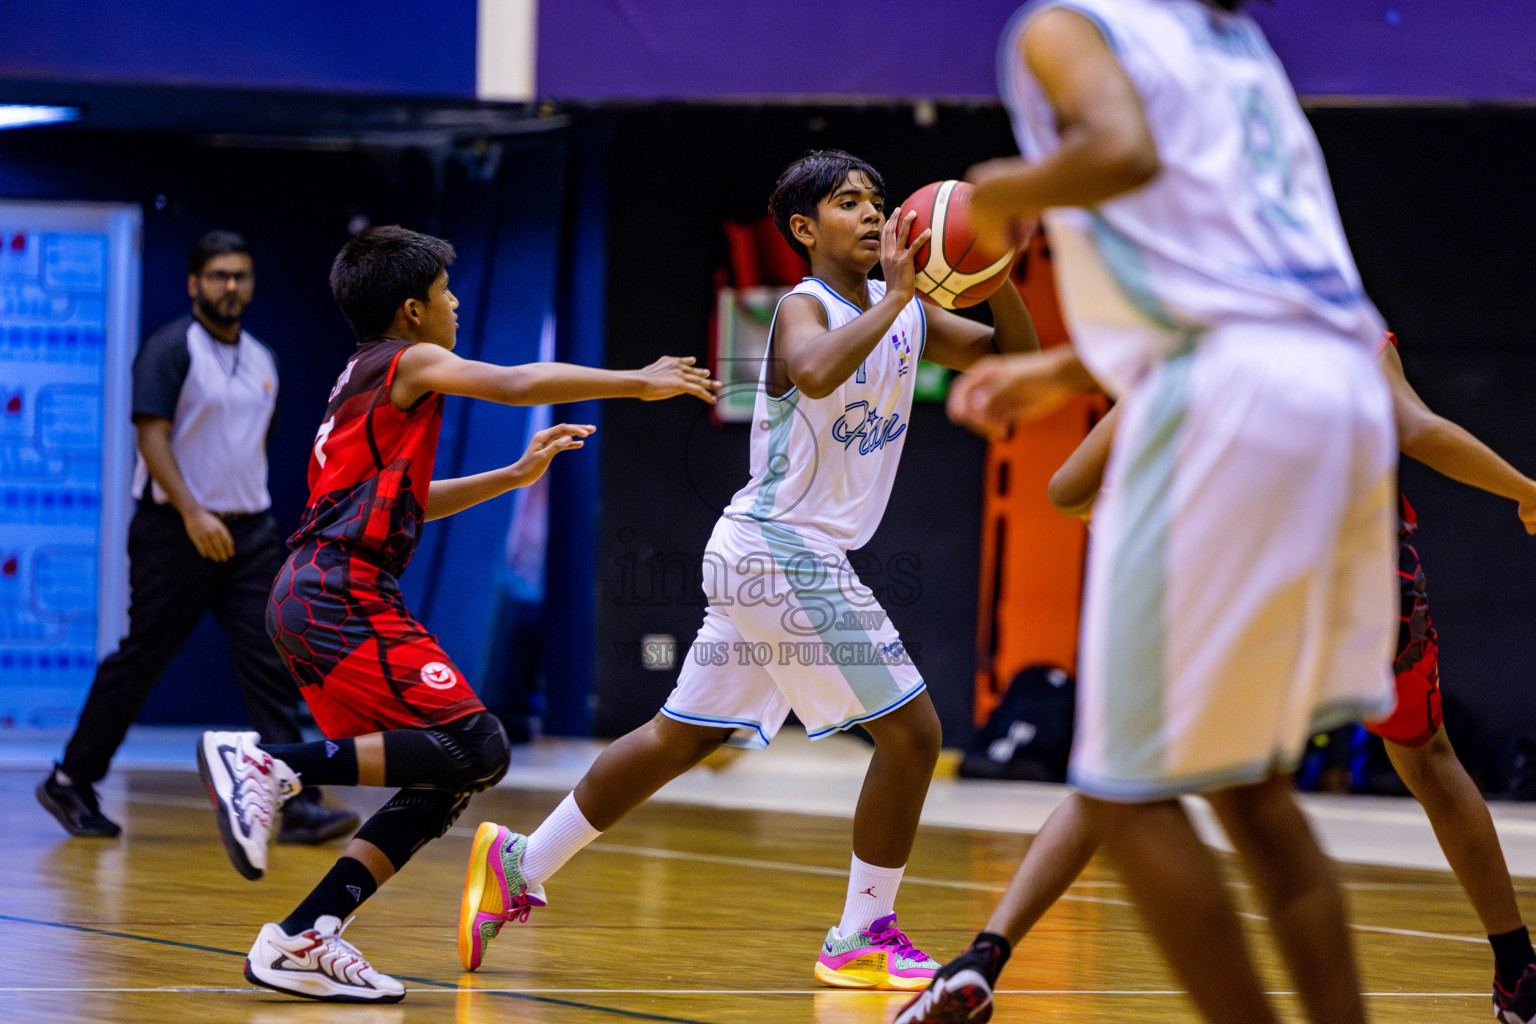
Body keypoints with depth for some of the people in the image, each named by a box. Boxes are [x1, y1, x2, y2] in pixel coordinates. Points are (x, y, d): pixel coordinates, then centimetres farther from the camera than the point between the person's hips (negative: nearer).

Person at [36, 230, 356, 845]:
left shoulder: (262, 360, 14)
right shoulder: (171, 349, -8)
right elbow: (152, 435, -16)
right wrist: (192, 512, -26)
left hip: (250, 533, 6)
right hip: (176, 532, -6)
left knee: (270, 667, -4)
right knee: (139, 661, 1)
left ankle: (297, 805, -9)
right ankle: (71, 783, 16)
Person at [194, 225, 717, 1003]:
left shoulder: (365, 379, 26)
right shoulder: (408, 362, -1)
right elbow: (519, 383, -16)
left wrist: (514, 476, 33)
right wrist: (636, 383, -11)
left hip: (312, 602, 10)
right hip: (342, 596, -10)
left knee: (444, 779, 7)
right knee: (477, 748, -18)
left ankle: (301, 941, 0)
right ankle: (270, 765, -20)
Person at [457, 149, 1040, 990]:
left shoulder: (906, 316, 10)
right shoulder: (804, 310, -14)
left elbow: (1016, 355, 9)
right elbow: (816, 372, -37)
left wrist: (998, 277, -8)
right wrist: (894, 297, -34)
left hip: (757, 558, 9)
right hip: (783, 553, -9)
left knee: (684, 736, 16)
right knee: (911, 731, -6)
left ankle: (520, 864, 22)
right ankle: (861, 937, 3)